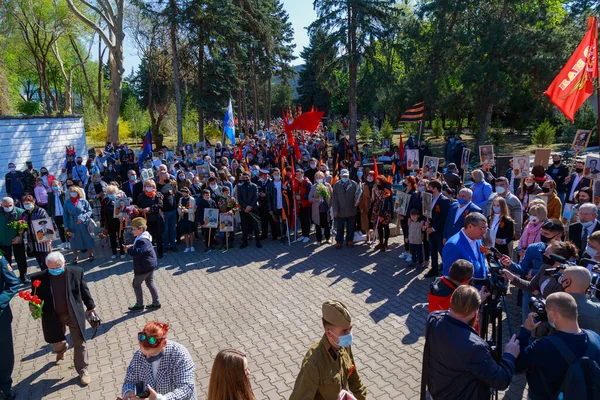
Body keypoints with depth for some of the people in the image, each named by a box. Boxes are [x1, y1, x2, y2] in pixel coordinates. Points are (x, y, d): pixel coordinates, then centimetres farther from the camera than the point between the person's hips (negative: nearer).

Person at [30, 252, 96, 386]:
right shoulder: (39, 278, -12)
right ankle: (61, 352, 57)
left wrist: (90, 306, 7)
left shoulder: (76, 272, -12)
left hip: (74, 315, -1)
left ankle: (82, 370, 21)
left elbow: (84, 290, 0)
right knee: (57, 343, 20)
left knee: (79, 343, 5)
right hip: (54, 317, 2)